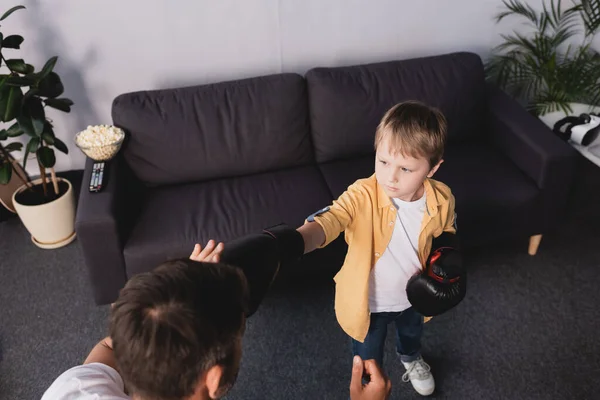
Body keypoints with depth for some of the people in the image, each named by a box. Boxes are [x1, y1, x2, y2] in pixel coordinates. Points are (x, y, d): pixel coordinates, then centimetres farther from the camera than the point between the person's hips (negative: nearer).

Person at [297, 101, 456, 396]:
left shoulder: (442, 200, -22)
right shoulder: (362, 196, -35)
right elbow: (327, 222, -53)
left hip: (412, 295, 4)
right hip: (367, 300, -3)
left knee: (412, 334, 37)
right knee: (368, 359, 24)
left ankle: (411, 359, 74)